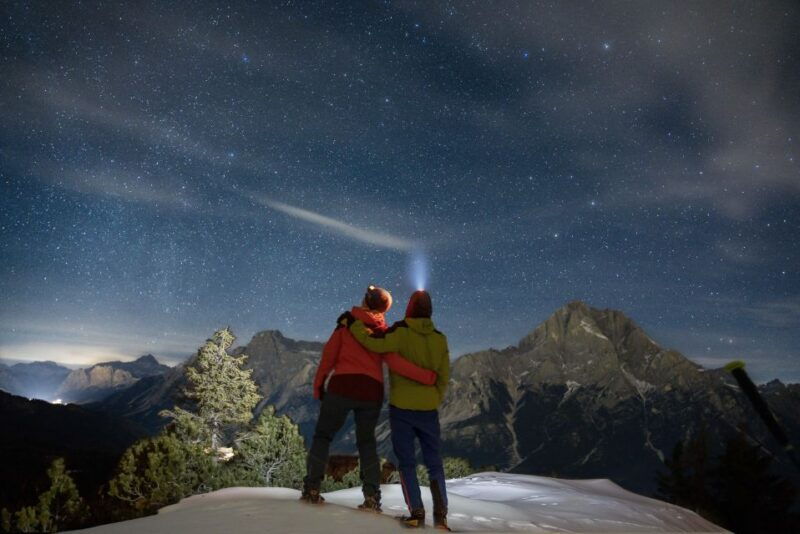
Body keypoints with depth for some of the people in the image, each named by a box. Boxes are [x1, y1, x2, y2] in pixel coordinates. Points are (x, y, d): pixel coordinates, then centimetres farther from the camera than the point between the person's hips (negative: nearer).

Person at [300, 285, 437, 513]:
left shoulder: (347, 322, 3)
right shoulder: (383, 331, 6)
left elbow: (329, 355, 1)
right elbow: (395, 363, -7)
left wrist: (318, 384, 10)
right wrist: (428, 376, -6)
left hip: (341, 386, -2)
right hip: (372, 391, 2)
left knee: (323, 435, 14)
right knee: (366, 441, 17)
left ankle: (311, 488, 7)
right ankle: (372, 496, 7)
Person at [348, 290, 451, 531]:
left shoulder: (401, 332, -11)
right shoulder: (439, 339, 2)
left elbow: (374, 342, -24)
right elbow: (444, 377, 6)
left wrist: (352, 323, -10)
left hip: (402, 407, -3)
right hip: (428, 409, 3)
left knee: (407, 462, 7)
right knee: (434, 463, 11)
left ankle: (416, 513, 3)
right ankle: (441, 516, 10)